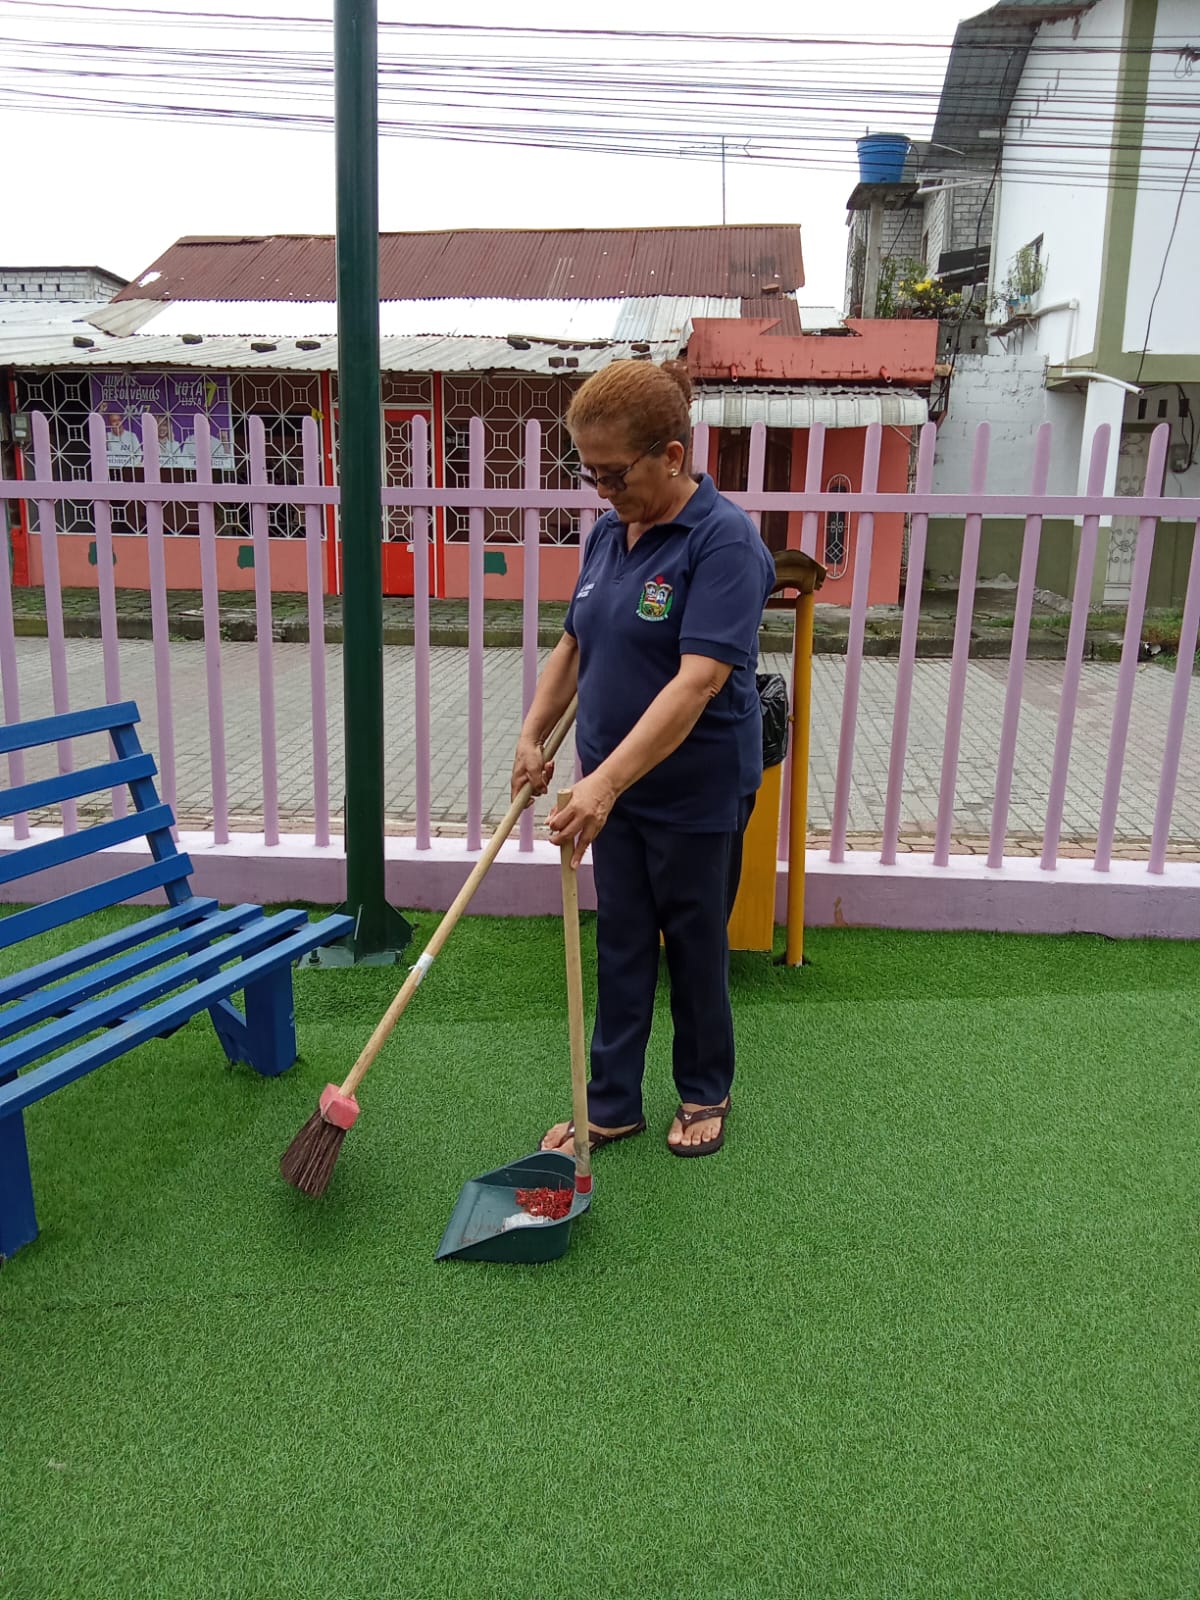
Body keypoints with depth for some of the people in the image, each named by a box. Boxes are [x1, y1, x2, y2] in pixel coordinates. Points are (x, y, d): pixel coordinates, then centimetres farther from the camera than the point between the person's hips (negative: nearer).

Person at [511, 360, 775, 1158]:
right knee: (621, 946, 13)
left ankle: (706, 1093, 33)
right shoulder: (609, 531, 4)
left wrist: (607, 781, -35)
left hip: (696, 793, -6)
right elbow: (575, 645, 14)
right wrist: (534, 735, 4)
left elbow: (700, 679, -29)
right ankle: (611, 1104, 26)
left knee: (695, 944, 11)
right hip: (615, 786, 7)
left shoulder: (724, 539, -20)